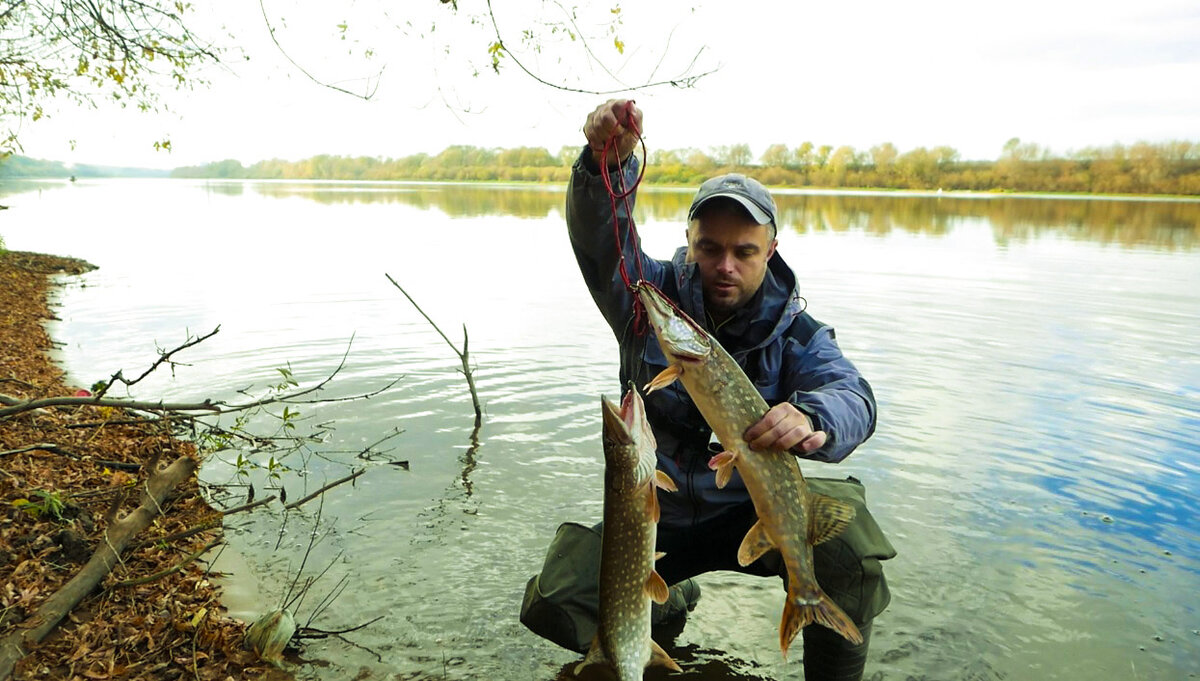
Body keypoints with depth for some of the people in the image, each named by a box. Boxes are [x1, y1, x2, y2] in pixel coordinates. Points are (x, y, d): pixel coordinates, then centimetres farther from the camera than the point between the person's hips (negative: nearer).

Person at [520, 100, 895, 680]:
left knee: (846, 535, -32)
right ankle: (666, 600, 18)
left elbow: (851, 396, -25)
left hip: (757, 512, -1)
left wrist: (812, 420, -51)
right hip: (655, 517, 2)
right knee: (552, 606, -15)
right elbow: (598, 235, -23)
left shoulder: (796, 333, -7)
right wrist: (607, 160, -45)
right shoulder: (651, 295, -6)